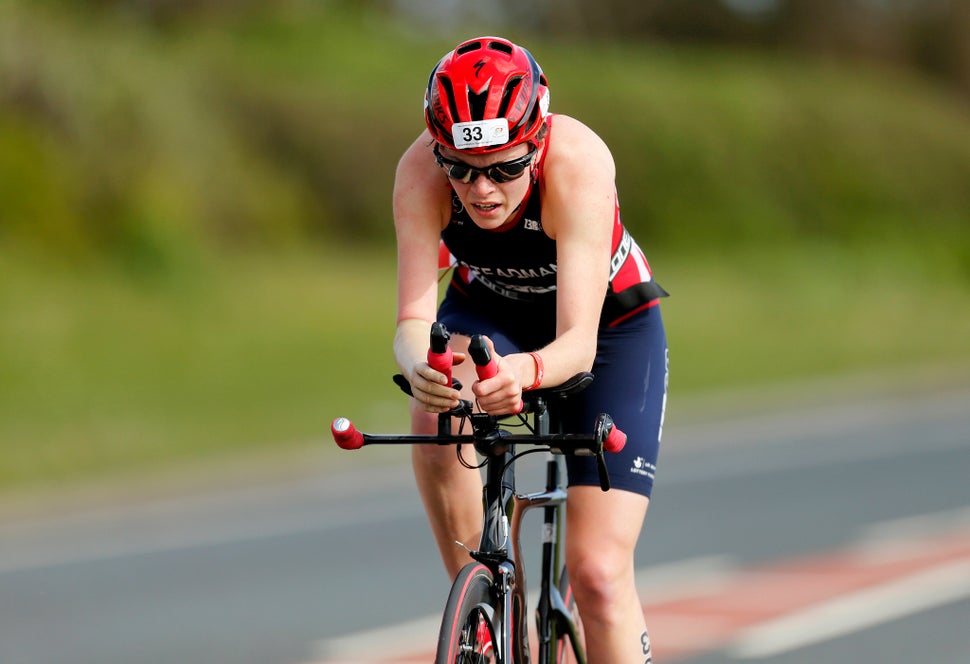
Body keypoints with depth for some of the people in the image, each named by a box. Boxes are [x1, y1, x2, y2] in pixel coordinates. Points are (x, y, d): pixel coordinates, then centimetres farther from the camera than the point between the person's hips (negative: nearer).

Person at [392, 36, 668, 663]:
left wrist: (528, 371, -63)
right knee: (435, 414, -33)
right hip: (489, 311, 2)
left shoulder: (578, 163, -37)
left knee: (599, 572, -12)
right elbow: (413, 320, -34)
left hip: (612, 323, -2)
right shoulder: (422, 171, -30)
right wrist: (419, 368, -57)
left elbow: (579, 345, -41)